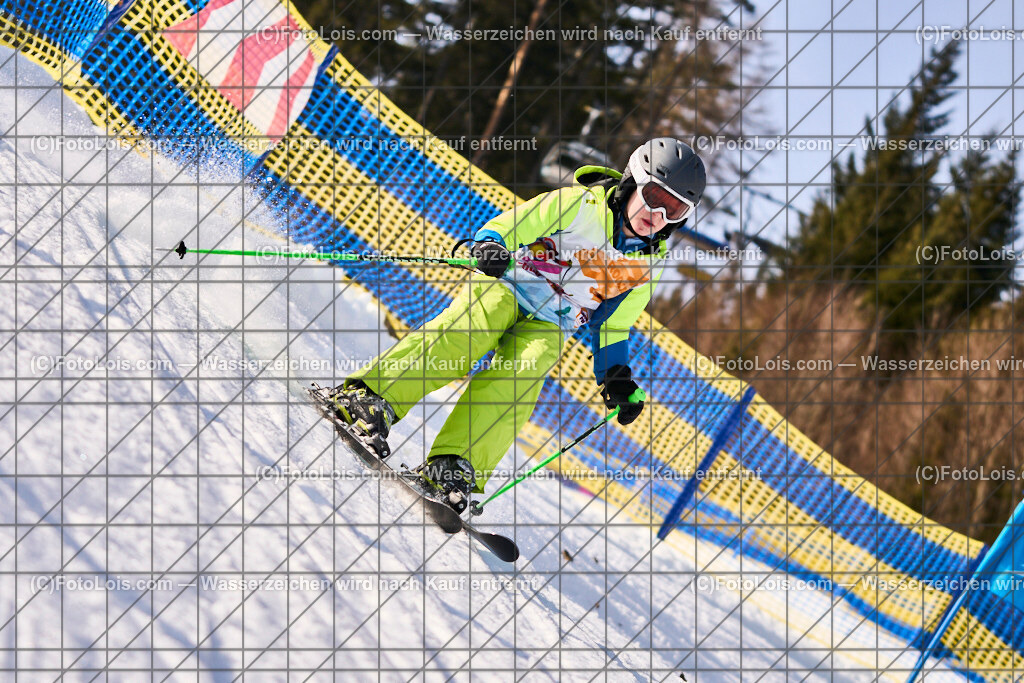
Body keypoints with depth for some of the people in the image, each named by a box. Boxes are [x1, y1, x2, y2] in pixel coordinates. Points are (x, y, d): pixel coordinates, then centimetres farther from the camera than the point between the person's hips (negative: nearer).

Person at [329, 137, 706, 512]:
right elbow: (505, 228, -8)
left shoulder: (649, 266, 7)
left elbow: (613, 324, 18)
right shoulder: (580, 204, -7)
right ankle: (368, 396, -40)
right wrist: (488, 246, -30)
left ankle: (453, 467, -41)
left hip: (548, 327, 3)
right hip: (506, 287, -3)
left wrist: (616, 375, 6)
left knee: (518, 376, -27)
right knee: (464, 335, -32)